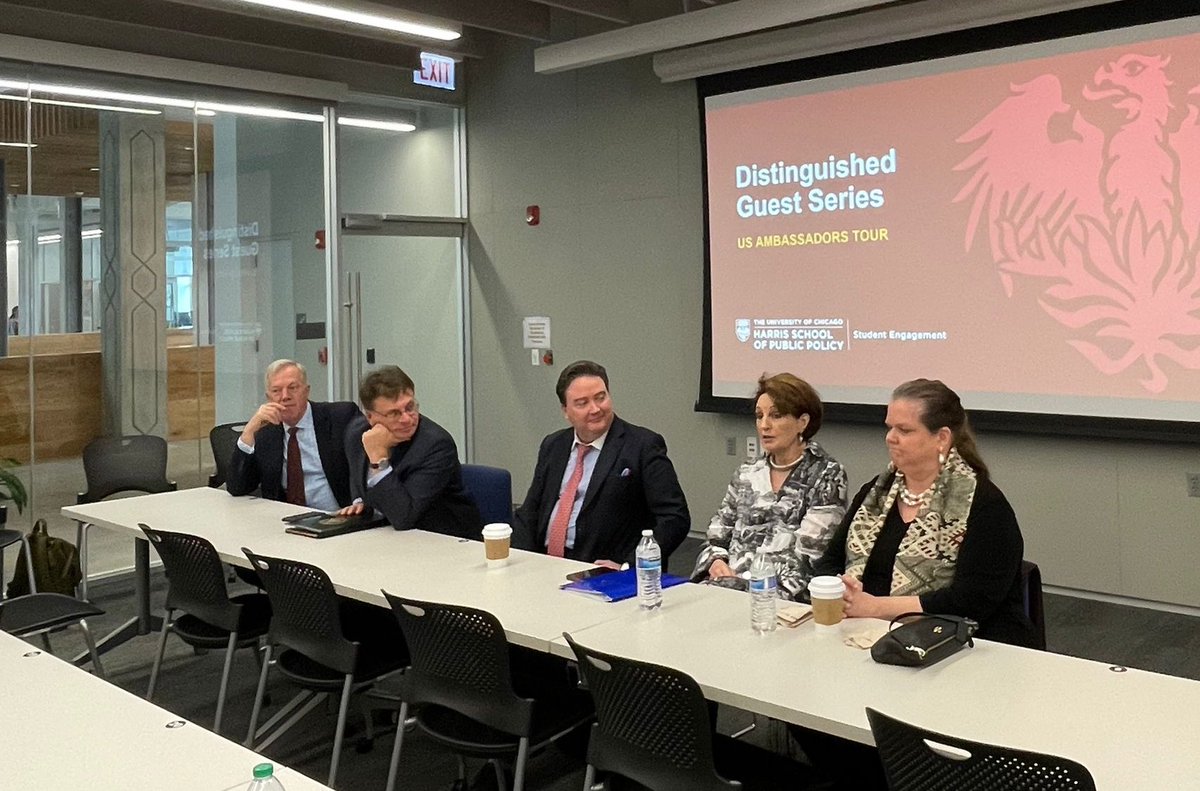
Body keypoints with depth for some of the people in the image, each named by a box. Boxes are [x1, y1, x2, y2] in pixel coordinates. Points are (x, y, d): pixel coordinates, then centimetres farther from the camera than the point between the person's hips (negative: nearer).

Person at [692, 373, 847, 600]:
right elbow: (717, 537, 17)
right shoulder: (747, 473, 16)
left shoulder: (826, 476, 0)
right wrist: (716, 562, -6)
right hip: (728, 582, 6)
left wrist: (741, 578, -14)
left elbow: (810, 555, -8)